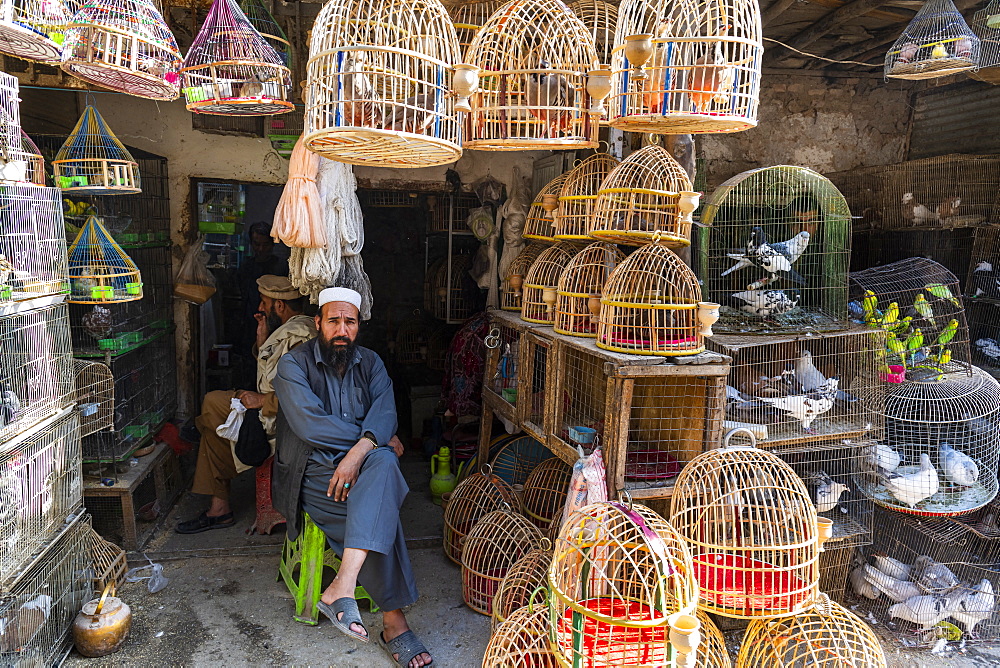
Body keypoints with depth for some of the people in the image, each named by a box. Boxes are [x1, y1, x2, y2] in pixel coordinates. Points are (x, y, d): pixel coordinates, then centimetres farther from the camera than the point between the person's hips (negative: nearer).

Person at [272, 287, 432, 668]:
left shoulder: (371, 363, 10)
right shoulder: (293, 365, -2)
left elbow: (385, 414, -7)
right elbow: (310, 423, -17)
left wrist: (360, 451, -28)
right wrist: (377, 436, -13)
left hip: (363, 465, 3)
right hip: (312, 473, -3)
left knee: (384, 462, -34)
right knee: (383, 511, -28)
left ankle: (342, 588, -40)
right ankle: (393, 622, -23)